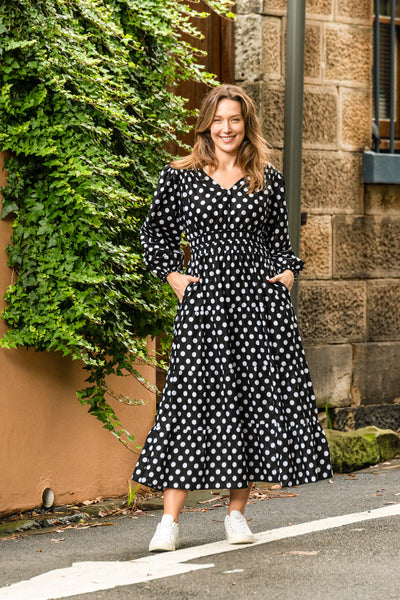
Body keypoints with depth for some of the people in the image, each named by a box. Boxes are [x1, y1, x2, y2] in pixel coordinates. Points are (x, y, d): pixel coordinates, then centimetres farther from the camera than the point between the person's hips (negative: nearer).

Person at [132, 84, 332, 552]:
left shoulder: (268, 180, 10)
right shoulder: (179, 177, 5)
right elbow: (155, 232, 15)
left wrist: (287, 271, 3)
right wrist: (172, 274, 3)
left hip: (260, 301, 2)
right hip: (204, 299, -2)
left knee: (258, 398, 1)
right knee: (191, 398, -7)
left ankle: (236, 512, 14)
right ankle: (169, 520, -4)